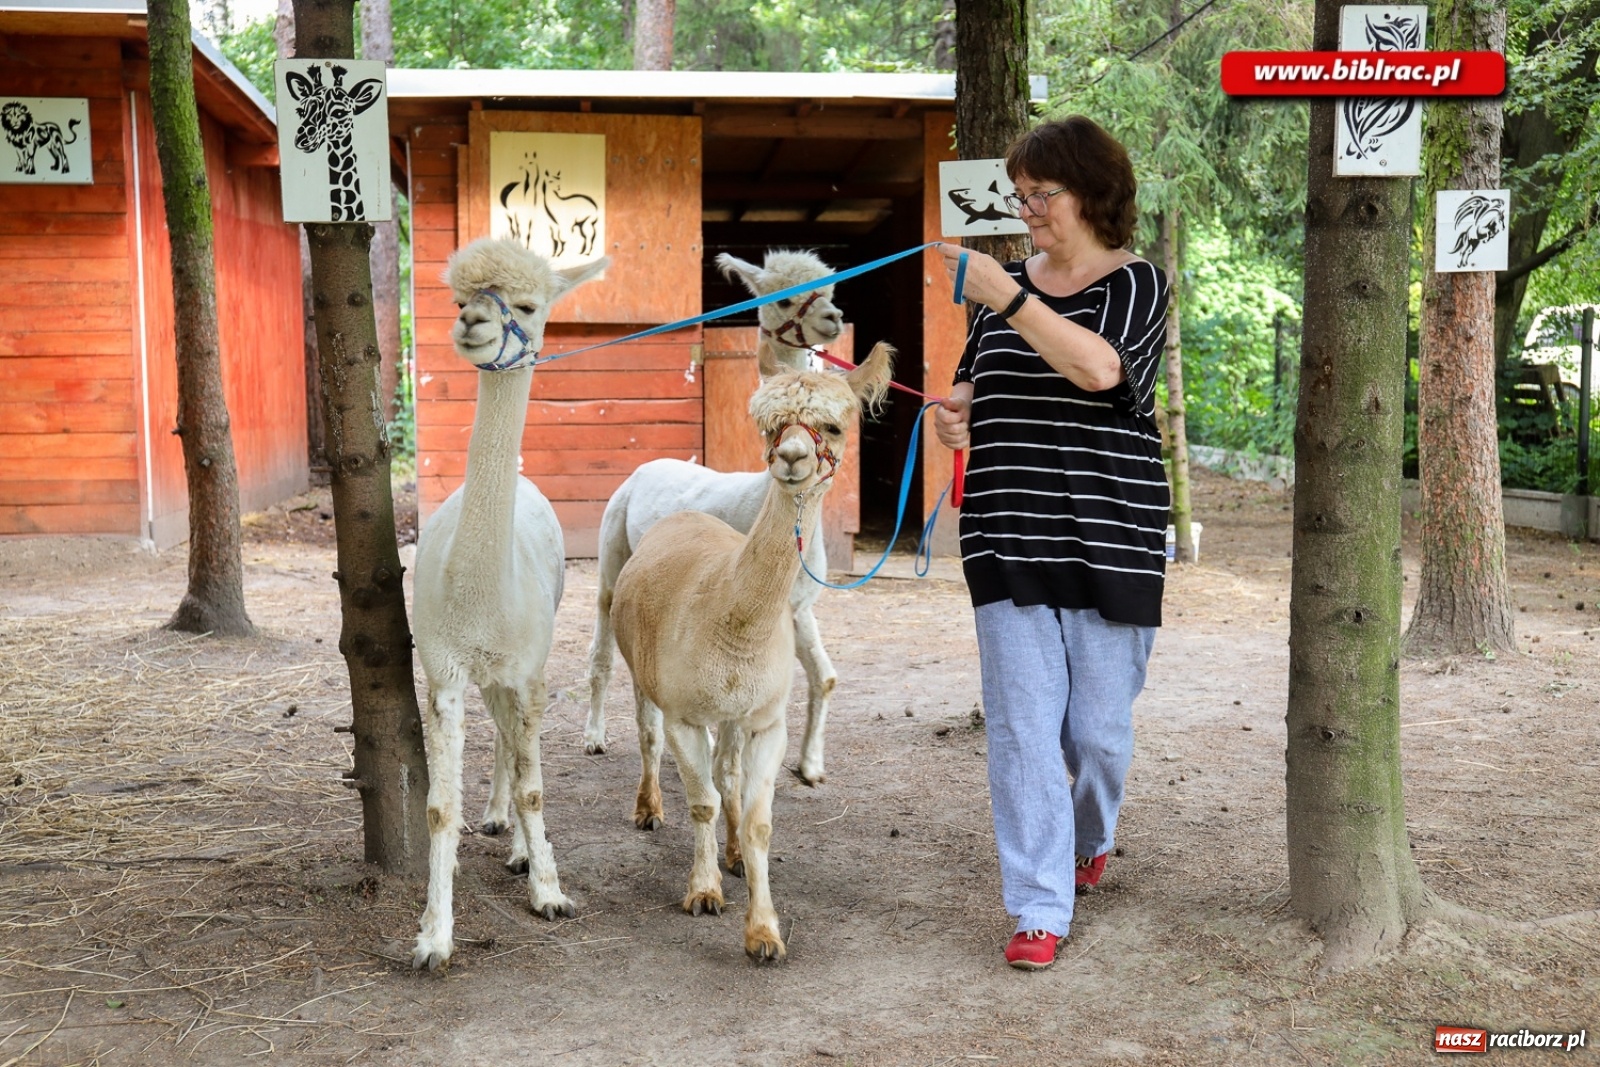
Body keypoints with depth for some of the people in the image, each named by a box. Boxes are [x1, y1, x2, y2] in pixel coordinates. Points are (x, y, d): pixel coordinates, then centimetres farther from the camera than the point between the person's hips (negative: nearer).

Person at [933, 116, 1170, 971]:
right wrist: (955, 414, -2)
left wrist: (1009, 298, -28)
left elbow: (1101, 368, -23)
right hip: (1008, 539, 3)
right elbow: (975, 385, 21)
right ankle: (1040, 909, 4)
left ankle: (1089, 839, 40)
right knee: (1022, 724, -2)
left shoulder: (1135, 283, -3)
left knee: (1099, 723, 8)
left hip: (1108, 538, -3)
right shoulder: (1007, 283, 12)